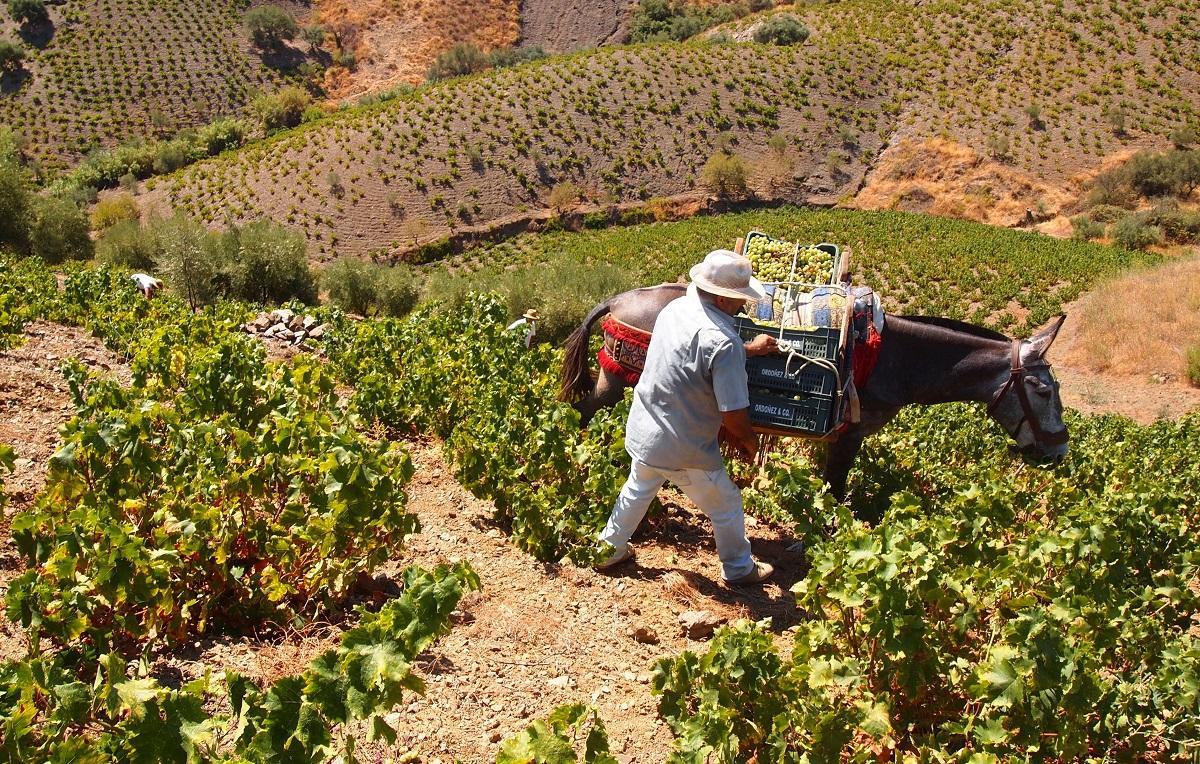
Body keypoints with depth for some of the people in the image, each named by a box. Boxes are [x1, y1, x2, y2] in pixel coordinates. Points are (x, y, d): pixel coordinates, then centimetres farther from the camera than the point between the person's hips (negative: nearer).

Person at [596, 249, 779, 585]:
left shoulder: (674, 309, -4)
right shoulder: (723, 343, -29)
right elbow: (734, 414, -25)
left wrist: (747, 349, 16)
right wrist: (749, 440, -4)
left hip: (642, 432, 7)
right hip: (684, 450, -7)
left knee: (637, 490, 32)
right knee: (726, 506, 18)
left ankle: (610, 548, 48)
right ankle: (739, 568, 37)